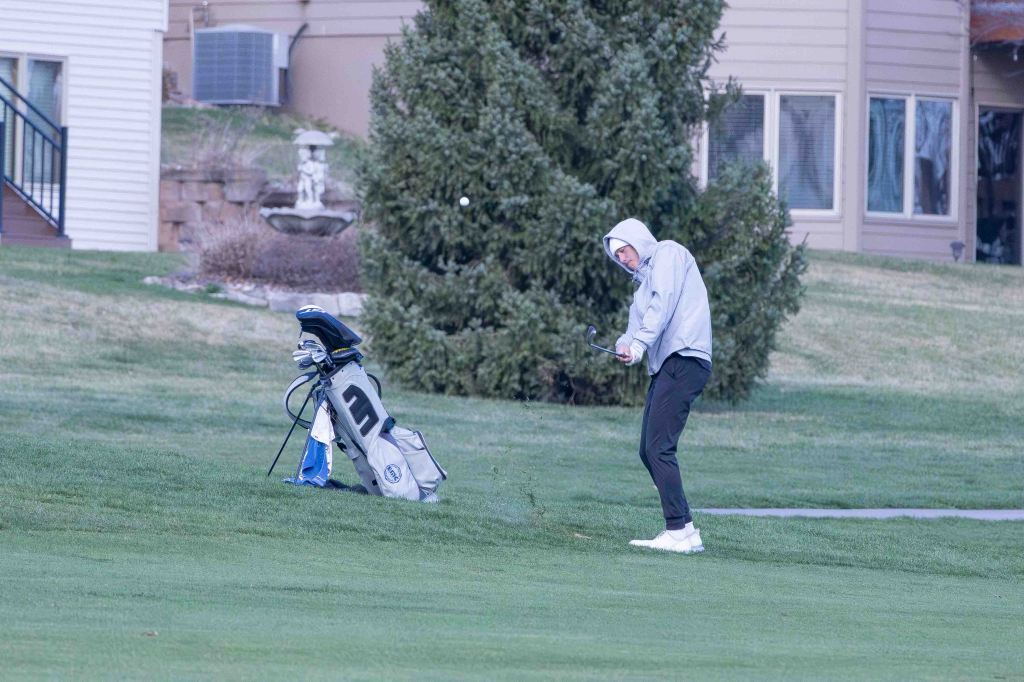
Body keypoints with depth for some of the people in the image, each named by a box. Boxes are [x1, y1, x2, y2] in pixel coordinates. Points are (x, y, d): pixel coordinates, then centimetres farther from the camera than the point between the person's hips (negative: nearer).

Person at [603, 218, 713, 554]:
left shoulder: (668, 253, 3)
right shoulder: (643, 282, 29)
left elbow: (663, 303, -12)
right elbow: (638, 325, 19)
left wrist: (639, 343, -21)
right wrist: (625, 345, -5)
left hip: (684, 359, -10)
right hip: (663, 366, 10)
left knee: (659, 447, -16)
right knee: (649, 451, 6)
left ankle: (682, 531, -18)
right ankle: (680, 529, 7)